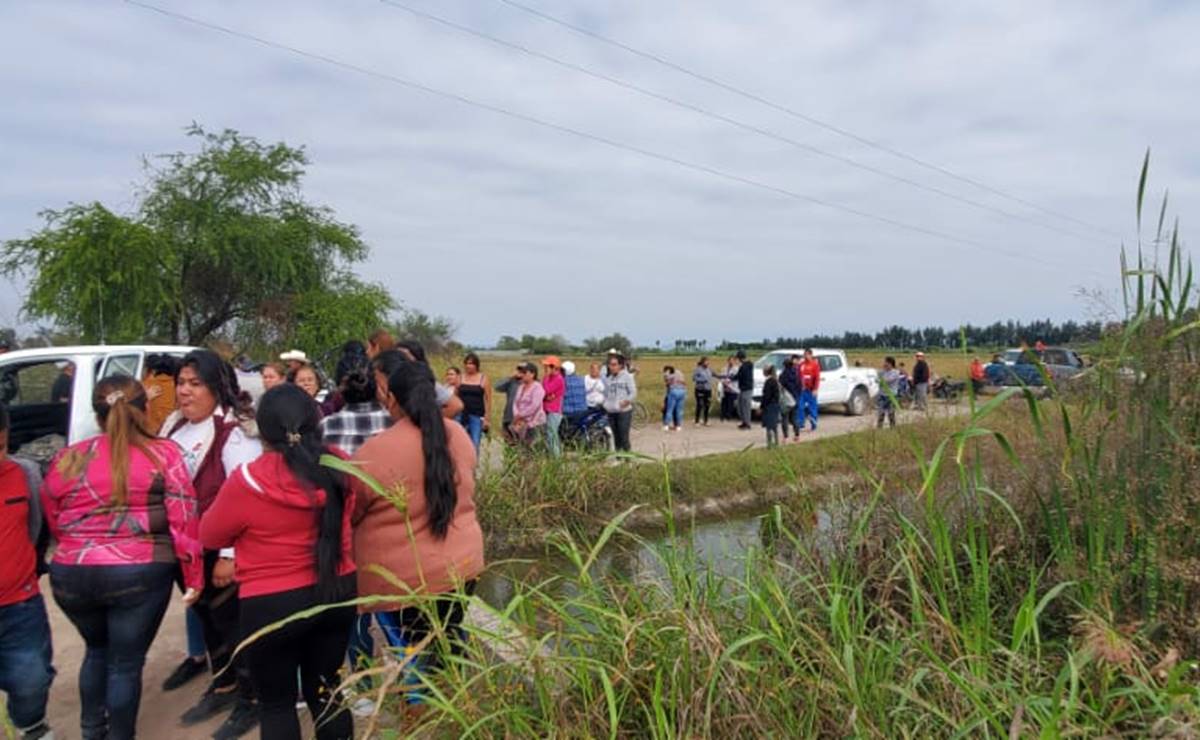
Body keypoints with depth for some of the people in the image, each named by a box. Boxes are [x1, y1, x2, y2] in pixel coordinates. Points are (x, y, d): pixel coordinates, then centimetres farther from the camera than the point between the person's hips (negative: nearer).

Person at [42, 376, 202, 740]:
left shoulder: (67, 459, 5)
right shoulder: (163, 453, -4)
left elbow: (52, 522, 14)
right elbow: (184, 521, -6)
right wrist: (194, 576, 1)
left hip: (71, 575, 4)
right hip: (140, 573, -4)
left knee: (97, 650, 29)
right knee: (126, 663, 12)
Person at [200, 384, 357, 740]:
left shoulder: (247, 480, -20)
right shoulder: (340, 467, -8)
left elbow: (210, 535, -2)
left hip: (272, 603, -4)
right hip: (337, 592, 4)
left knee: (275, 702, 15)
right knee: (326, 691, 20)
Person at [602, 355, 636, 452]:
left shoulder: (627, 376, -1)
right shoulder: (608, 378, 13)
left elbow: (633, 392, -6)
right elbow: (605, 394, 19)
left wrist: (627, 401, -22)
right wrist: (605, 404, 3)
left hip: (624, 411, -5)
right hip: (611, 412, 5)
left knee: (624, 438, -8)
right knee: (616, 438, 12)